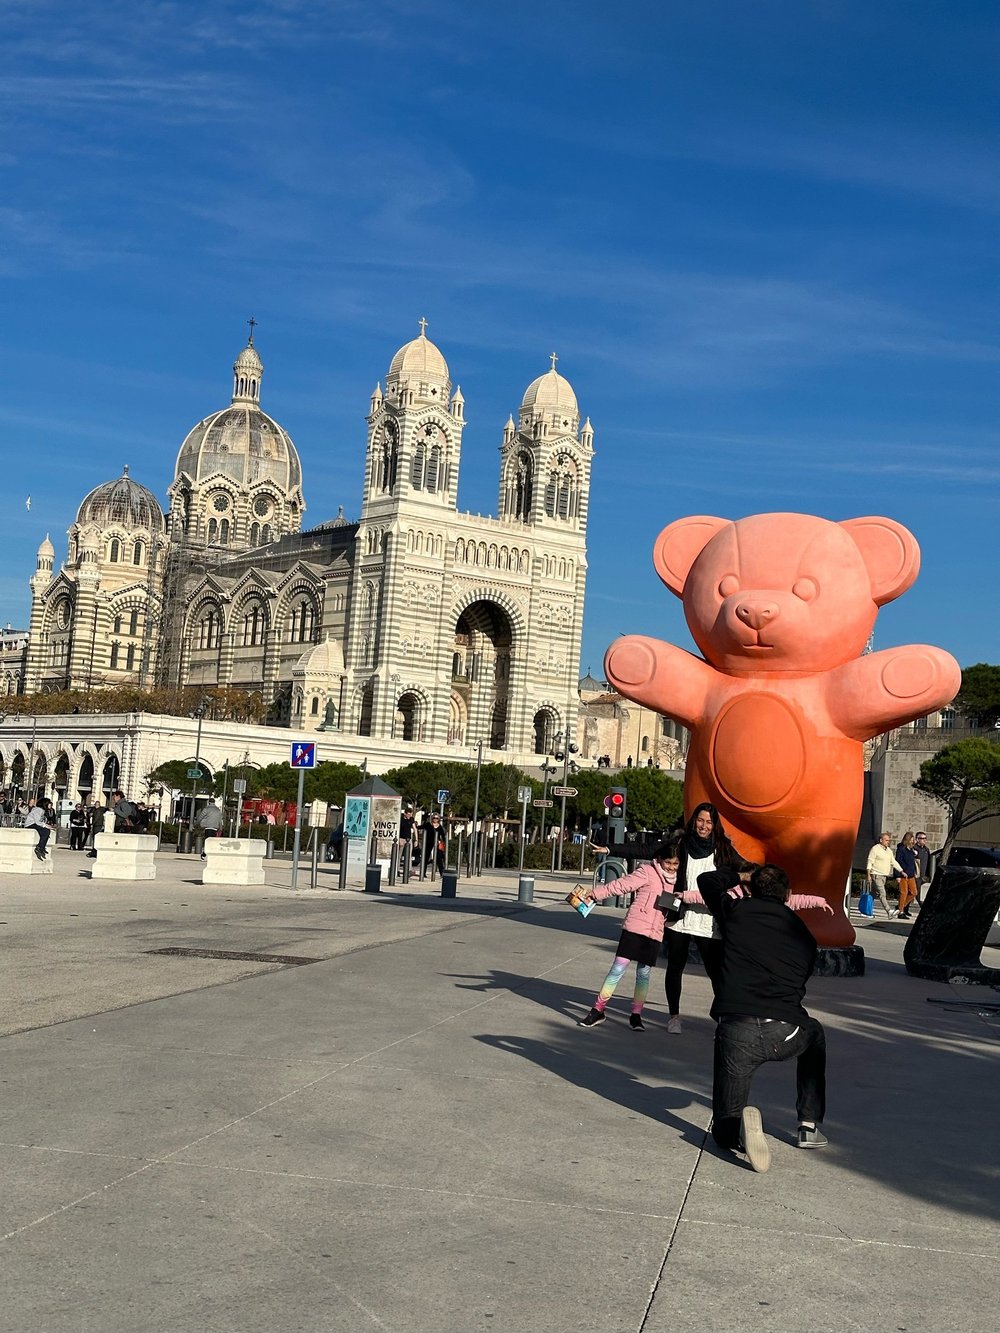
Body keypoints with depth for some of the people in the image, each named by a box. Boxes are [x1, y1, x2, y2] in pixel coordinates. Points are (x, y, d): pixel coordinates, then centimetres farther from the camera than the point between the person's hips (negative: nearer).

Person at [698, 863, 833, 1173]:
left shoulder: (738, 911, 13)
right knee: (814, 1035, 41)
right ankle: (810, 1126, 33)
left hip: (735, 1029, -1)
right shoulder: (803, 934, 20)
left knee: (725, 1131, 16)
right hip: (785, 1033, 2)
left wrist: (737, 877, 46)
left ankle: (739, 1129, -21)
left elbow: (707, 879, 31)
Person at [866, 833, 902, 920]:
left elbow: (894, 862, 19)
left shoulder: (888, 850, 15)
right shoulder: (875, 849, -9)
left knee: (875, 894, 11)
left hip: (884, 876, 8)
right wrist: (869, 875, -15)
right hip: (876, 875, -8)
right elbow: (870, 863, -10)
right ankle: (889, 911, -28)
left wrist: (901, 871, 10)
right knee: (882, 894, -17)